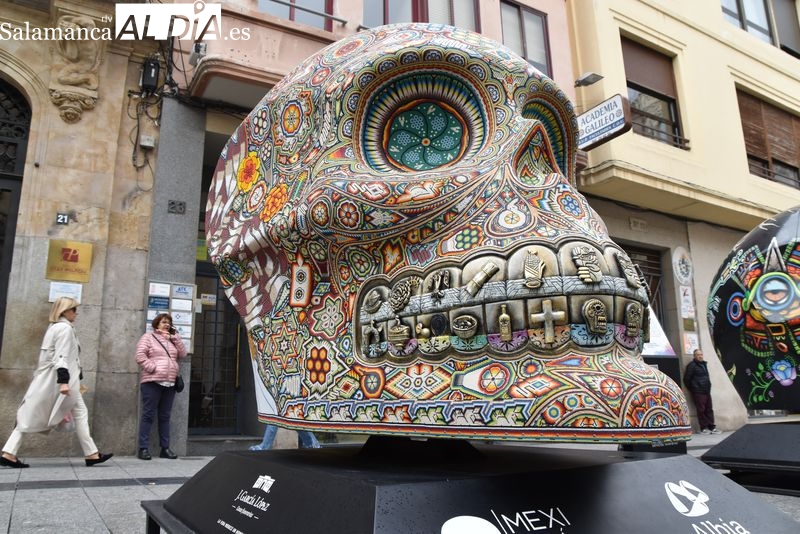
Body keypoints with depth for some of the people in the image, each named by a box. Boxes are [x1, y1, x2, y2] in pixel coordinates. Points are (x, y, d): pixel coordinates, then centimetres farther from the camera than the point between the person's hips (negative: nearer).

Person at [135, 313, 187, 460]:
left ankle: (165, 448, 11)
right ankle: (143, 448, 0)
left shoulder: (172, 340, 22)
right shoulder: (148, 337, 5)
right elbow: (140, 356, -6)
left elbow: (182, 354, 11)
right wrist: (153, 368, -13)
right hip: (152, 382, -5)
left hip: (170, 383, 5)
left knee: (165, 416, 8)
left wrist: (175, 337, 6)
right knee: (148, 415, -4)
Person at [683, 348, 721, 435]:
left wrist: (708, 387, 17)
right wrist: (692, 389, -3)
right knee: (701, 410, -3)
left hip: (707, 391, 8)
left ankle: (712, 427, 13)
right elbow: (686, 379, -10)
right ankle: (703, 428, 3)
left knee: (709, 409, 8)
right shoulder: (692, 365, -9)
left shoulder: (704, 364, 15)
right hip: (698, 392, -8)